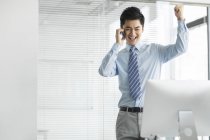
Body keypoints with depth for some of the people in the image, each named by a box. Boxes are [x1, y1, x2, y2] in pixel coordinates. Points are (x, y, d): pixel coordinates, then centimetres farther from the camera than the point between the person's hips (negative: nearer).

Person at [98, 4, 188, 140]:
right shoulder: (118, 56, 5)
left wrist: (181, 20, -11)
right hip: (126, 116, 0)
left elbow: (181, 48, -3)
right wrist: (117, 45, -11)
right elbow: (104, 72, -12)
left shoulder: (156, 51, 8)